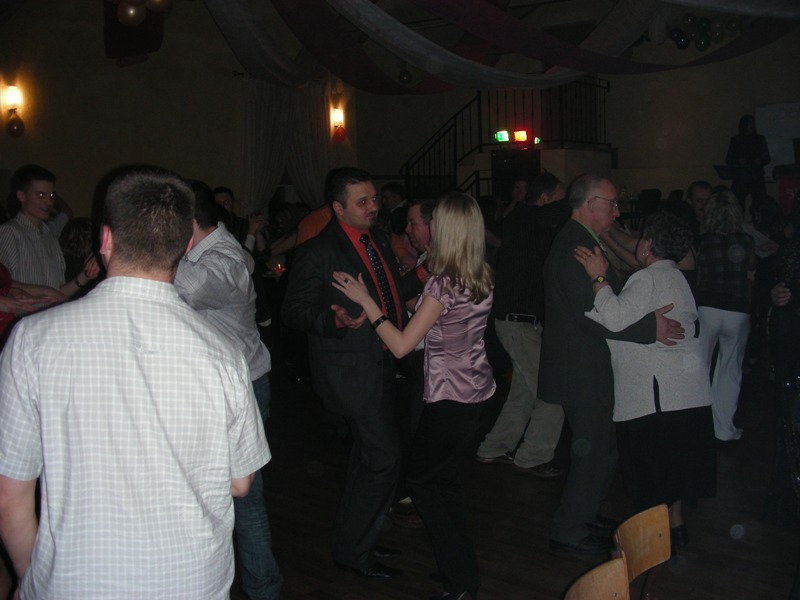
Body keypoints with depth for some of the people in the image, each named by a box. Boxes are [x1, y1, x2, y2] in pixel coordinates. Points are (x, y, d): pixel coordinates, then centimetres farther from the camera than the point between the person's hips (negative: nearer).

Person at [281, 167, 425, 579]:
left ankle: (356, 537, 38)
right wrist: (336, 321, -32)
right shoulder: (318, 253, -16)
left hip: (379, 363, 9)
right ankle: (352, 550, 10)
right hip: (351, 371, -9)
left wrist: (423, 274, 4)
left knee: (367, 455, 20)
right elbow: (294, 311, -15)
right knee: (384, 459, -8)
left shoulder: (377, 239, 9)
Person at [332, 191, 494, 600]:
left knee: (423, 480, 6)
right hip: (476, 391, 8)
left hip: (449, 398, -8)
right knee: (445, 479, 20)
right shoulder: (482, 277, 2)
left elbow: (401, 345, -21)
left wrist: (365, 300, -16)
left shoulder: (443, 283, -22)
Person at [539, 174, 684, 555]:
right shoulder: (577, 246, -21)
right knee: (594, 452, 1)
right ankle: (569, 532, 14)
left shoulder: (576, 241, 14)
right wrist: (650, 327, -25)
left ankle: (583, 515, 36)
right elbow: (591, 315, -28)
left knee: (599, 449, 21)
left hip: (584, 366, 11)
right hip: (582, 370, -11)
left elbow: (602, 304, 15)